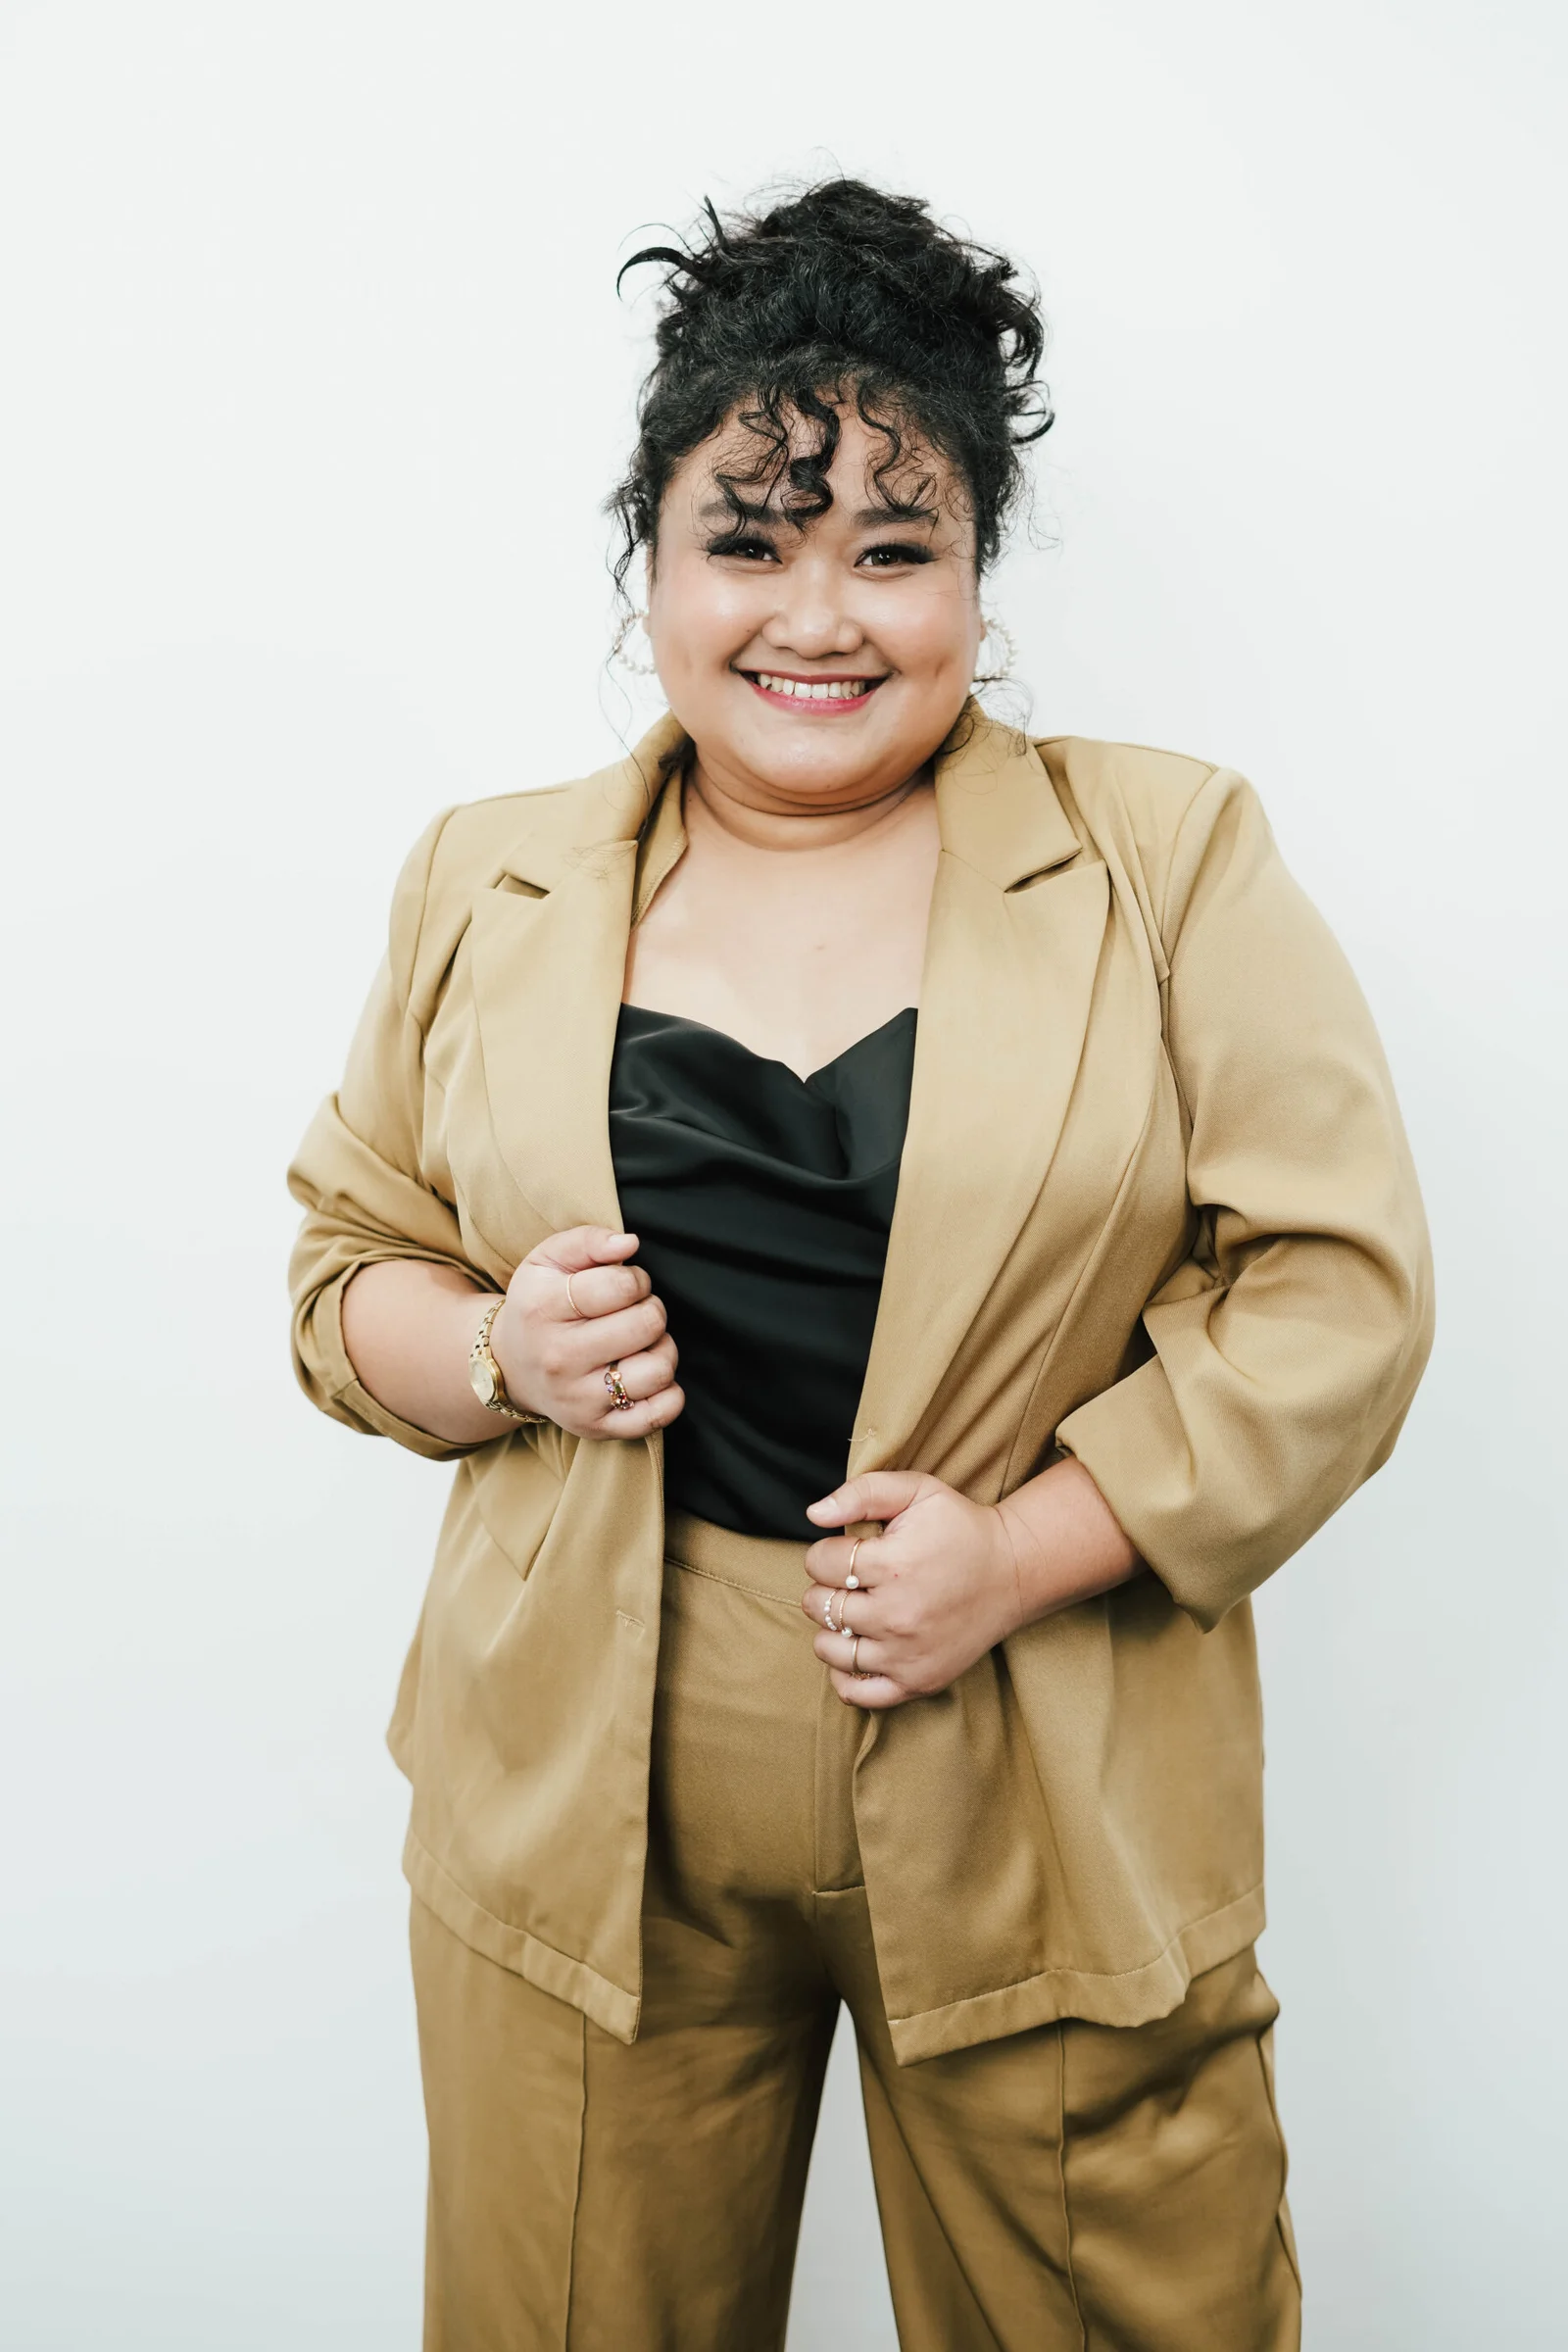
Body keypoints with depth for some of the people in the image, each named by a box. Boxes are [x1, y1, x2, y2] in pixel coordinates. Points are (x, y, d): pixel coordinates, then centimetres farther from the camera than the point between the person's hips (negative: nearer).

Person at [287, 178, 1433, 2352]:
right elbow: (352, 1261, 11)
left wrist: (1030, 1546, -17)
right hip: (587, 1804, 2)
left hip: (1049, 1806, -1)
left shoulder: (1170, 856, -3)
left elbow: (1340, 1279, -6)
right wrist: (499, 1356, -11)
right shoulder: (488, 884, 4)